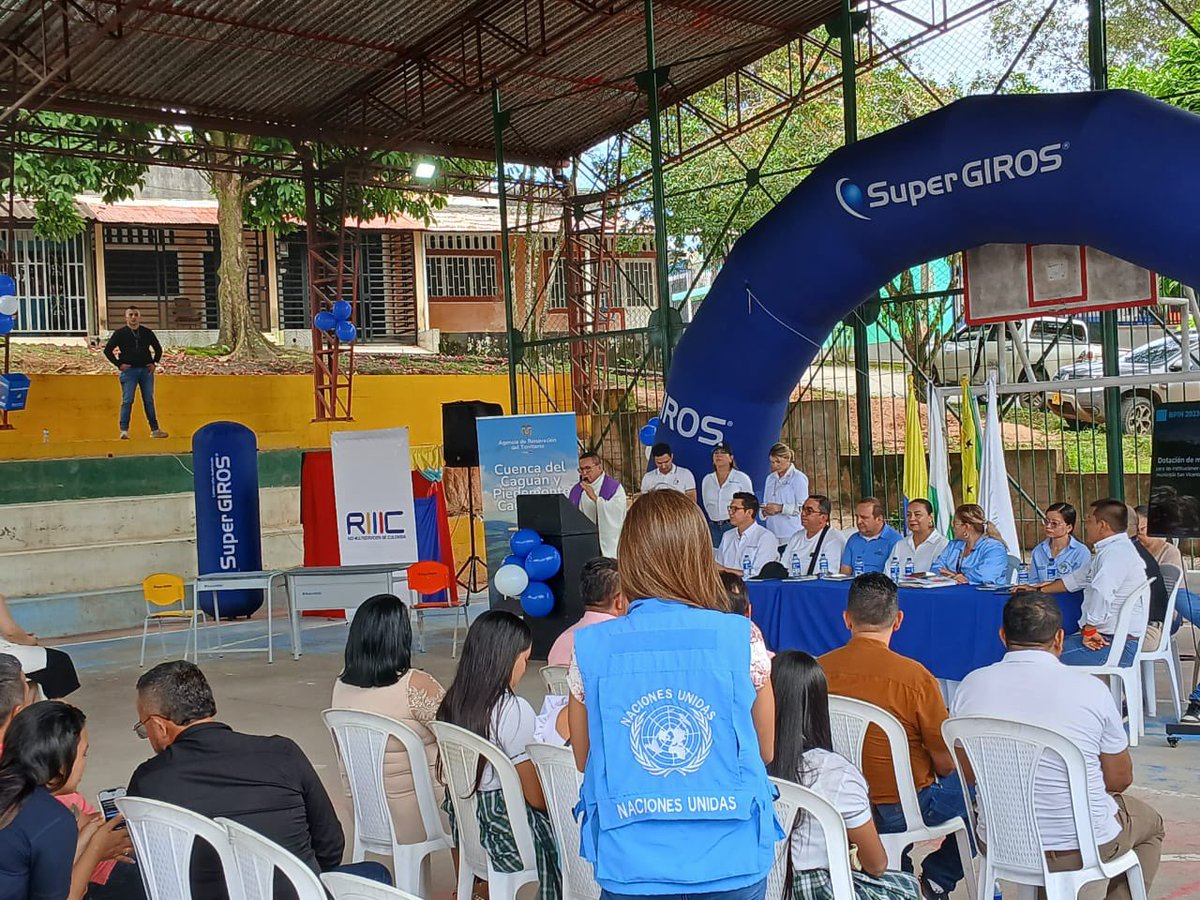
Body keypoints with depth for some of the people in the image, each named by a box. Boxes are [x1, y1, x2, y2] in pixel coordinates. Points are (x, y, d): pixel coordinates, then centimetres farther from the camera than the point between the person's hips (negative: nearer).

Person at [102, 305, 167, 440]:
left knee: (149, 401, 6)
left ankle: (155, 429, 11)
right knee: (127, 401, -7)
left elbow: (158, 349, 20)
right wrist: (119, 364, -5)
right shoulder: (120, 333, 1)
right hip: (129, 370, -3)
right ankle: (124, 430, -6)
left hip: (146, 370, 3)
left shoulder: (147, 332, 9)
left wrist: (154, 363, 8)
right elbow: (107, 350, 1)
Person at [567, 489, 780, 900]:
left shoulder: (589, 649, -8)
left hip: (630, 867, 0)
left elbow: (583, 759, 6)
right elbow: (766, 751, 4)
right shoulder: (742, 639, -10)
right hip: (731, 864, 0)